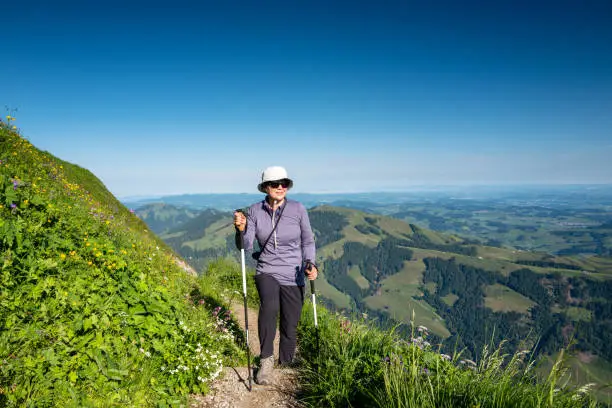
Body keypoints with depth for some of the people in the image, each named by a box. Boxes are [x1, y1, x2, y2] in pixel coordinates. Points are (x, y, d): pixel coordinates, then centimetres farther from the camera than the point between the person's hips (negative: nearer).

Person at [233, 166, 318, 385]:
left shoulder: (298, 209, -7)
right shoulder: (255, 210, -3)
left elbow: (308, 241, 4)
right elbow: (247, 245, -6)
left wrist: (310, 264, -12)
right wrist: (242, 229, -25)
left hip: (293, 276, 1)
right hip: (266, 271, 0)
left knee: (290, 327, 8)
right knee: (269, 306, -31)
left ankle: (286, 365, 35)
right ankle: (266, 360, -12)